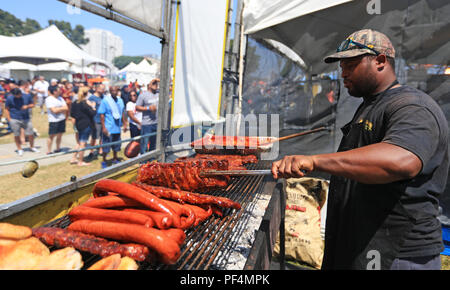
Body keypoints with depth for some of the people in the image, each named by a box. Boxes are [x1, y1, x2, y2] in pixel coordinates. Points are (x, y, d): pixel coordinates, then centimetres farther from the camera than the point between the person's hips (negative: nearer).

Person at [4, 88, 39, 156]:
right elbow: (7, 109, 0)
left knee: (31, 134, 5)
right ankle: (19, 149, 25)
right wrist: (9, 119, -4)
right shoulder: (9, 98, -7)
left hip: (26, 119, 2)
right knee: (17, 135, 8)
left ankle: (32, 147, 29)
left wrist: (27, 106, -13)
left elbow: (32, 104, 9)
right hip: (14, 120, -1)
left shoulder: (27, 96, -3)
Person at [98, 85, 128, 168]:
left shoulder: (120, 100, 5)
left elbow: (123, 113, 15)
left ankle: (115, 159, 33)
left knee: (116, 145, 16)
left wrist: (125, 124, 13)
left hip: (117, 127, 5)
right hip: (108, 128, -5)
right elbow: (101, 114, -11)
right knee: (106, 146, 2)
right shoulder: (105, 100, -11)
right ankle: (104, 161, 19)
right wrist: (103, 127, -16)